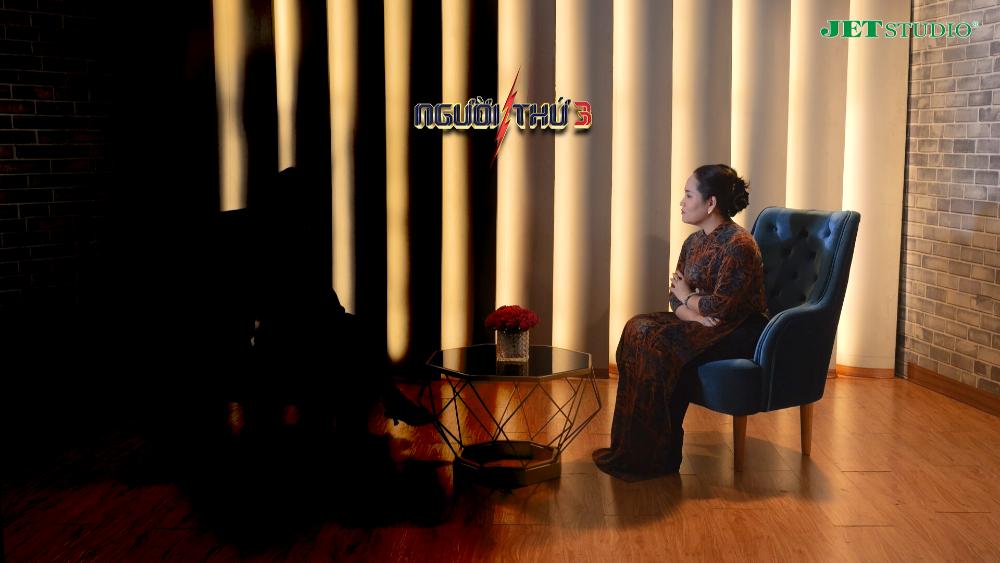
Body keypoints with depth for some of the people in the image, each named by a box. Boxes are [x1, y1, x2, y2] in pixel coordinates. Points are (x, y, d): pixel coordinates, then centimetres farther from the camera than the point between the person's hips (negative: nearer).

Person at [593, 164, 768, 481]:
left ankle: (660, 457, -16)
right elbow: (675, 297, 5)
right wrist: (697, 314, -17)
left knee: (662, 348, -27)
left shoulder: (738, 246, -18)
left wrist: (687, 297, -6)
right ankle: (633, 447, -11)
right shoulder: (694, 242, 10)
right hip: (707, 326, 9)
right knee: (639, 330, -11)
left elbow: (721, 305, -24)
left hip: (740, 333, -9)